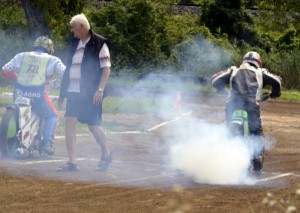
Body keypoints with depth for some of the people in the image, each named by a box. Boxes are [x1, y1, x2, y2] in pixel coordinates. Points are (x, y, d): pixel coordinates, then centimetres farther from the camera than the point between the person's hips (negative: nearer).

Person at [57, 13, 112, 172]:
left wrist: (100, 90, -19)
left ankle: (106, 155, 27)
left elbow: (106, 68, -10)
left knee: (93, 126, 2)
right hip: (73, 92, 6)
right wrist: (63, 92, 15)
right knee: (69, 123, -6)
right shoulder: (75, 43, 12)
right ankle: (72, 162, -6)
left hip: (90, 93, -6)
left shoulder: (99, 44, -8)